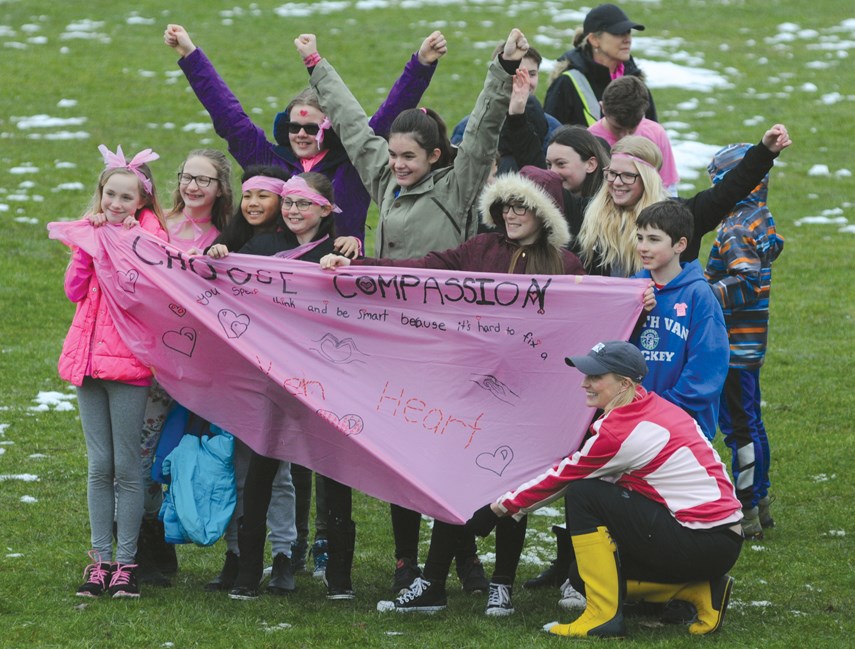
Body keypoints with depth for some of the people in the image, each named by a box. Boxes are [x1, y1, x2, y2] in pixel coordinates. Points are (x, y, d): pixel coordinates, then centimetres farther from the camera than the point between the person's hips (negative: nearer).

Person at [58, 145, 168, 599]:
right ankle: (101, 559, 11)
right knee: (99, 465, 7)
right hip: (89, 354, 5)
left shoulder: (150, 235, -2)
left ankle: (126, 561, 3)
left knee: (126, 465, -3)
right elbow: (75, 290, 2)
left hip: (129, 359, -5)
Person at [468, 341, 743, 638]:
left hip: (705, 545, -9)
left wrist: (499, 508, 5)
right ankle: (701, 592, 9)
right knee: (583, 575, 13)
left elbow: (561, 477, -7)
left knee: (583, 495, -10)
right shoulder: (653, 406, 9)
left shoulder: (621, 431, -17)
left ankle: (604, 616, -8)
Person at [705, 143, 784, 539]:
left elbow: (747, 283, -27)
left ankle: (746, 515, -3)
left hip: (735, 344, -10)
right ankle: (759, 505, 25)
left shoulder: (737, 229, -19)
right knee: (750, 422, 17)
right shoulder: (761, 220, 11)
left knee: (739, 425, -6)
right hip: (751, 342, 10)